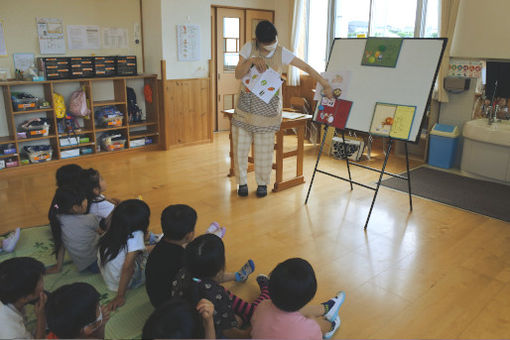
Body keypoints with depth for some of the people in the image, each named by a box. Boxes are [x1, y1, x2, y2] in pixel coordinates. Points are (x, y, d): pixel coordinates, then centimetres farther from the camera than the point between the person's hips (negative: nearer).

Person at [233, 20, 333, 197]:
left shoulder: (282, 53, -6)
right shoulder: (248, 48, -3)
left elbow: (306, 67, -5)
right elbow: (238, 75, -7)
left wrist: (326, 85, -10)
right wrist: (251, 61, -23)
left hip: (269, 105, -1)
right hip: (246, 102, 1)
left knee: (264, 147, 1)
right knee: (240, 144, 2)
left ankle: (262, 183, 19)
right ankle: (242, 182, 19)